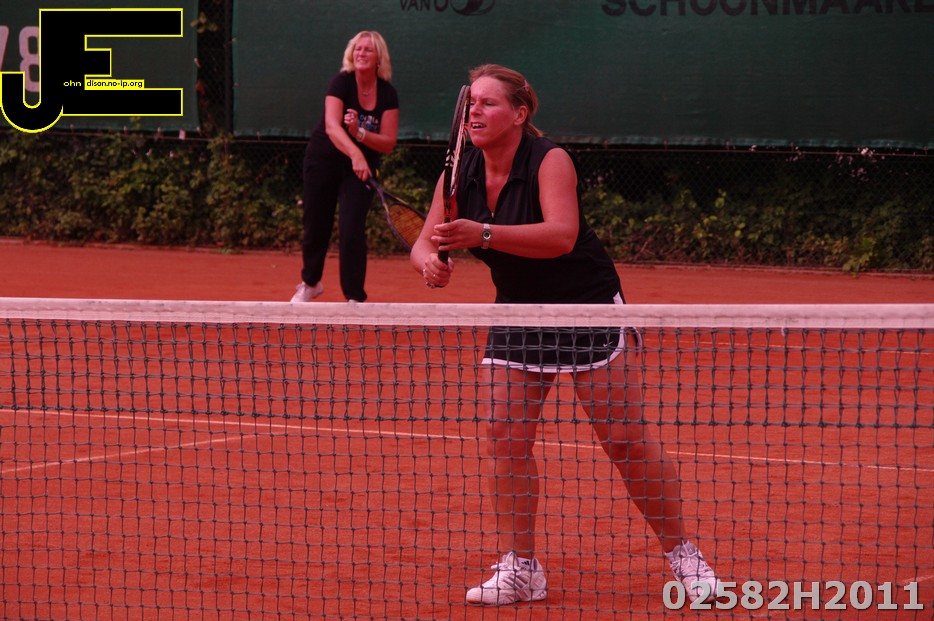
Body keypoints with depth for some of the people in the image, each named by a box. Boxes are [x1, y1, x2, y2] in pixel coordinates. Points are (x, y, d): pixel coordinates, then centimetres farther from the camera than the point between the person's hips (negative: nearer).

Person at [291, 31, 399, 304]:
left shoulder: (388, 94, -9)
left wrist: (359, 132, -29)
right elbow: (331, 126, -33)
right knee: (315, 227, 11)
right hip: (323, 161, -1)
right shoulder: (341, 83, -19)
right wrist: (355, 153, -50)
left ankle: (355, 297, -3)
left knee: (352, 230, -13)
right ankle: (310, 283, 37)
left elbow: (388, 143, -11)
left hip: (361, 169, 1)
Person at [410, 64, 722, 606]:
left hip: (589, 307, -5)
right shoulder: (460, 175, -4)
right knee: (505, 437, -7)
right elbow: (425, 244, -3)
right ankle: (520, 569, 2)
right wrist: (431, 261, -28)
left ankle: (683, 555, 8)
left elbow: (562, 234, -35)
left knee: (628, 439, -5)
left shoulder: (549, 160, -21)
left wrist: (483, 234, -45)